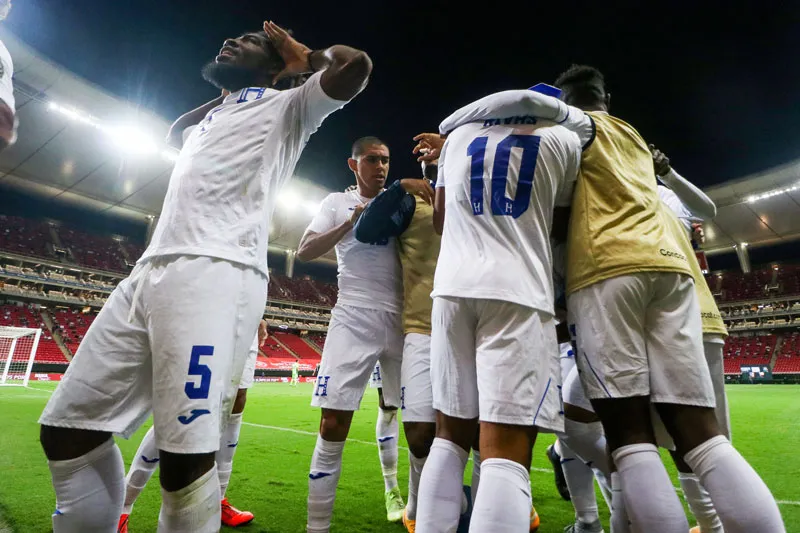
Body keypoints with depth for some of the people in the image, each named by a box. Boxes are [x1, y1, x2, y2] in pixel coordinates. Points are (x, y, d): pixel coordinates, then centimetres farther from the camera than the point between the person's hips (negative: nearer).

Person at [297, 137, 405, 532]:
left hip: (401, 318, 3)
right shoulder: (338, 202, 11)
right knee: (333, 425, -5)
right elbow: (304, 252, 1)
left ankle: (395, 492, 28)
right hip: (355, 318, -3)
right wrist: (351, 222, -9)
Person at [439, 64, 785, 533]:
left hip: (608, 270, -6)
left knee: (630, 435, -5)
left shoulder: (583, 128, 15)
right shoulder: (635, 139, 34)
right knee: (702, 433, 3)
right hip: (668, 266, 6)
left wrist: (450, 127, 9)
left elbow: (526, 101, -3)